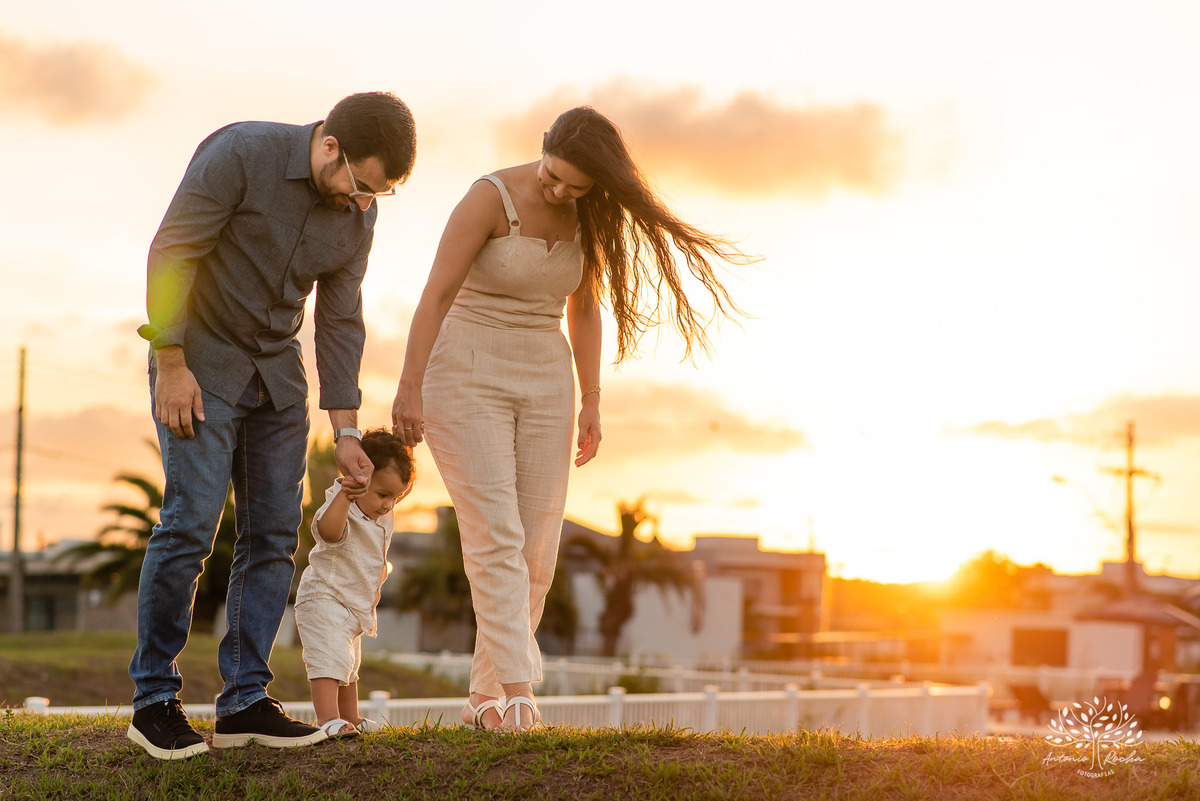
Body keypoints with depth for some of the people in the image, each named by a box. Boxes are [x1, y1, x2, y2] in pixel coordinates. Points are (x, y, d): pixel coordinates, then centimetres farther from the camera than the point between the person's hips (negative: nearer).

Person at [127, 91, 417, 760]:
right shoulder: (242, 154, -19)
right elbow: (171, 254, -17)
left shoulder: (358, 213, -1)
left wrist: (346, 432, 3)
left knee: (275, 532, 1)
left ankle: (245, 701, 7)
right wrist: (172, 365, -18)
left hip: (277, 372, 6)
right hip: (201, 360, -6)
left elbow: (340, 321, 5)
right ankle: (154, 699, -2)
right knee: (192, 521, -13)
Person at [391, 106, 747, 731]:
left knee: (535, 551, 0)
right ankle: (517, 692, -22)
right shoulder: (491, 197, -15)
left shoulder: (586, 218, 2)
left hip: (543, 383, 5)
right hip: (467, 377, -5)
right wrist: (408, 390, -20)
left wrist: (590, 402, 8)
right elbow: (436, 293, -17)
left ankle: (485, 701, 8)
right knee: (495, 537, -16)